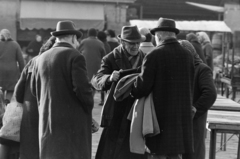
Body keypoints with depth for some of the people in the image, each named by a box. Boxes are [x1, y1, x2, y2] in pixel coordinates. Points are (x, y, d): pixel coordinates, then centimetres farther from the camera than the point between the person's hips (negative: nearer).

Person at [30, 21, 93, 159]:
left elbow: (34, 89, 13)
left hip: (47, 121, 6)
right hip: (72, 120, -6)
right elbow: (82, 87, -17)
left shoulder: (41, 58, 9)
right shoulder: (75, 57, -10)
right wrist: (89, 105, 0)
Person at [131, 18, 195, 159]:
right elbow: (190, 87, 8)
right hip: (182, 115, 5)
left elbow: (143, 87, -12)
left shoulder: (154, 56, -12)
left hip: (160, 116, -5)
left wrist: (132, 91, 8)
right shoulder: (188, 56, 3)